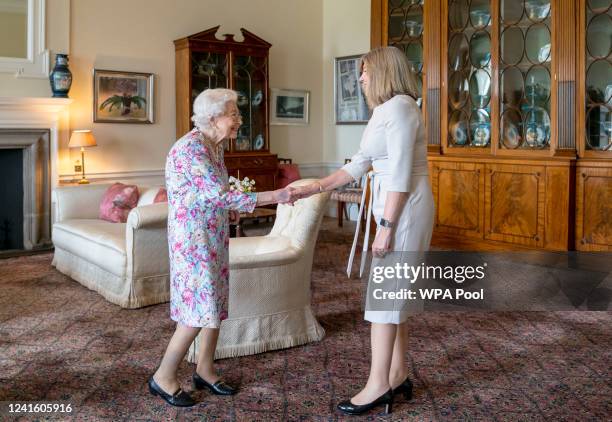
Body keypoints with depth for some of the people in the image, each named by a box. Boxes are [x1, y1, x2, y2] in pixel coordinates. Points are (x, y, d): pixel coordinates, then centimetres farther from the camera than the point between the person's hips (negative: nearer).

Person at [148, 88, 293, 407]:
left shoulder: (214, 145, 9)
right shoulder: (190, 148, -20)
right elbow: (220, 195, -27)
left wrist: (229, 210, 3)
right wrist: (274, 197, -27)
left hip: (214, 237, 9)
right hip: (193, 238, -9)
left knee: (215, 304, 12)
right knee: (199, 308, -6)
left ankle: (204, 371, 25)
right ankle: (163, 378, 9)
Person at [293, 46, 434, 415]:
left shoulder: (399, 107, -13)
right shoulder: (386, 111, 18)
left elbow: (401, 175, -20)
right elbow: (357, 166, 18)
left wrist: (386, 227, -21)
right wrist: (311, 189, 14)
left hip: (405, 210, -10)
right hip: (397, 209, 10)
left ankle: (379, 385, 4)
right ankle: (398, 375, 22)